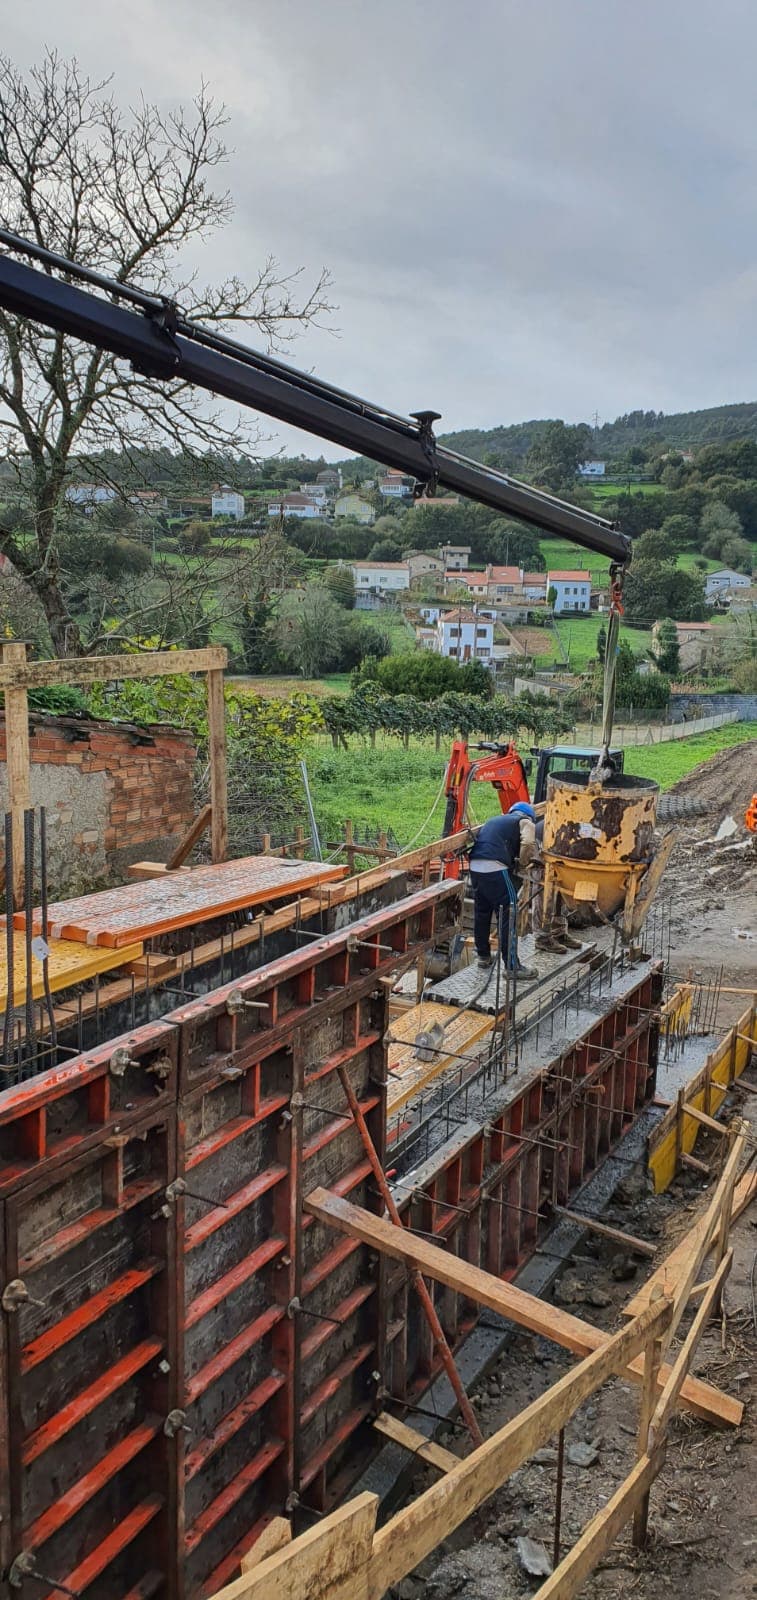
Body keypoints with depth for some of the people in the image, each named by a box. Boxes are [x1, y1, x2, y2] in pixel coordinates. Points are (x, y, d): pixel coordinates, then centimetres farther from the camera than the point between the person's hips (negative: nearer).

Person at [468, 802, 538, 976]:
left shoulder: (494, 820, 32)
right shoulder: (525, 822, 12)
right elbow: (527, 843, -8)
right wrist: (521, 862, 9)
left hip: (475, 866, 7)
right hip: (495, 868, -7)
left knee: (481, 913, 19)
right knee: (508, 915, -2)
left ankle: (483, 956, 31)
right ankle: (512, 966, -2)